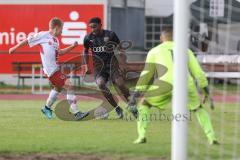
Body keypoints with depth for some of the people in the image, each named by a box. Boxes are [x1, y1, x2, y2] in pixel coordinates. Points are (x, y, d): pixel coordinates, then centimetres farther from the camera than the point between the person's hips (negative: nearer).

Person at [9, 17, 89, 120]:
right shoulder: (43, 35, -8)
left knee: (58, 88, 28)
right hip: (51, 70, -10)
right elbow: (28, 40, 0)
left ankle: (47, 108, 47)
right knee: (69, 86, -16)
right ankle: (76, 113, -17)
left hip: (55, 68, 10)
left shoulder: (55, 40, 15)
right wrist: (15, 48, 7)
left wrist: (72, 47, 19)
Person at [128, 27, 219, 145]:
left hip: (166, 85, -2)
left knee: (142, 102, 21)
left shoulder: (155, 51, 23)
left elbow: (146, 74, 15)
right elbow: (199, 73, 24)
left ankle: (141, 136, 8)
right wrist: (206, 91, 31)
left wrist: (136, 93, 13)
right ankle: (211, 138, 12)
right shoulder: (186, 51, 29)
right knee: (198, 108, 28)